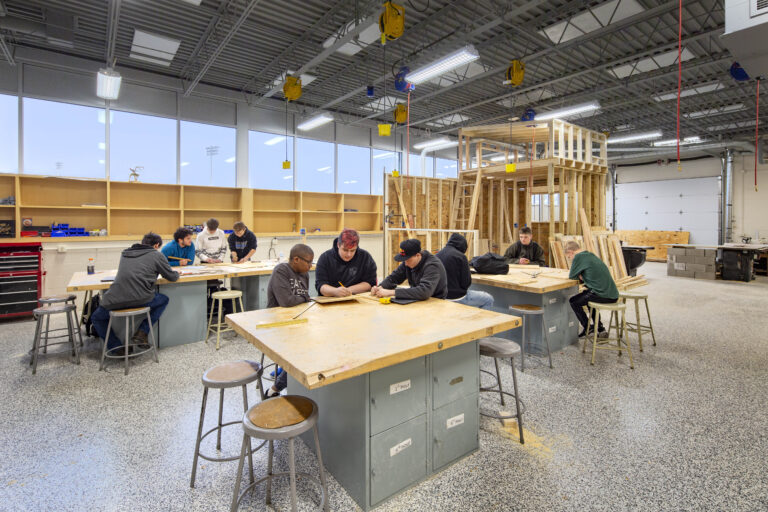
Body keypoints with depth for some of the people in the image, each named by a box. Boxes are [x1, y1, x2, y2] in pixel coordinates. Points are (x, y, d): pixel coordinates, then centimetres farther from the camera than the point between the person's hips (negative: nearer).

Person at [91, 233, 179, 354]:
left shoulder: (125, 253, 23)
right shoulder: (156, 255, 8)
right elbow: (172, 277, 13)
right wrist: (176, 273, 35)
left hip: (116, 300, 4)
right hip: (140, 299, -3)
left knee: (96, 318, 32)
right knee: (164, 299, 27)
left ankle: (116, 348, 17)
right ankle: (142, 332, 15)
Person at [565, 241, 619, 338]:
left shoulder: (579, 257, -10)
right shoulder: (591, 255, 17)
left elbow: (572, 276, -5)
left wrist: (579, 276, 14)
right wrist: (581, 276, 7)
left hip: (603, 295, -9)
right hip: (613, 295, 9)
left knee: (573, 301, 8)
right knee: (586, 294, 33)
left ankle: (588, 329, 18)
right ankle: (600, 328, 34)